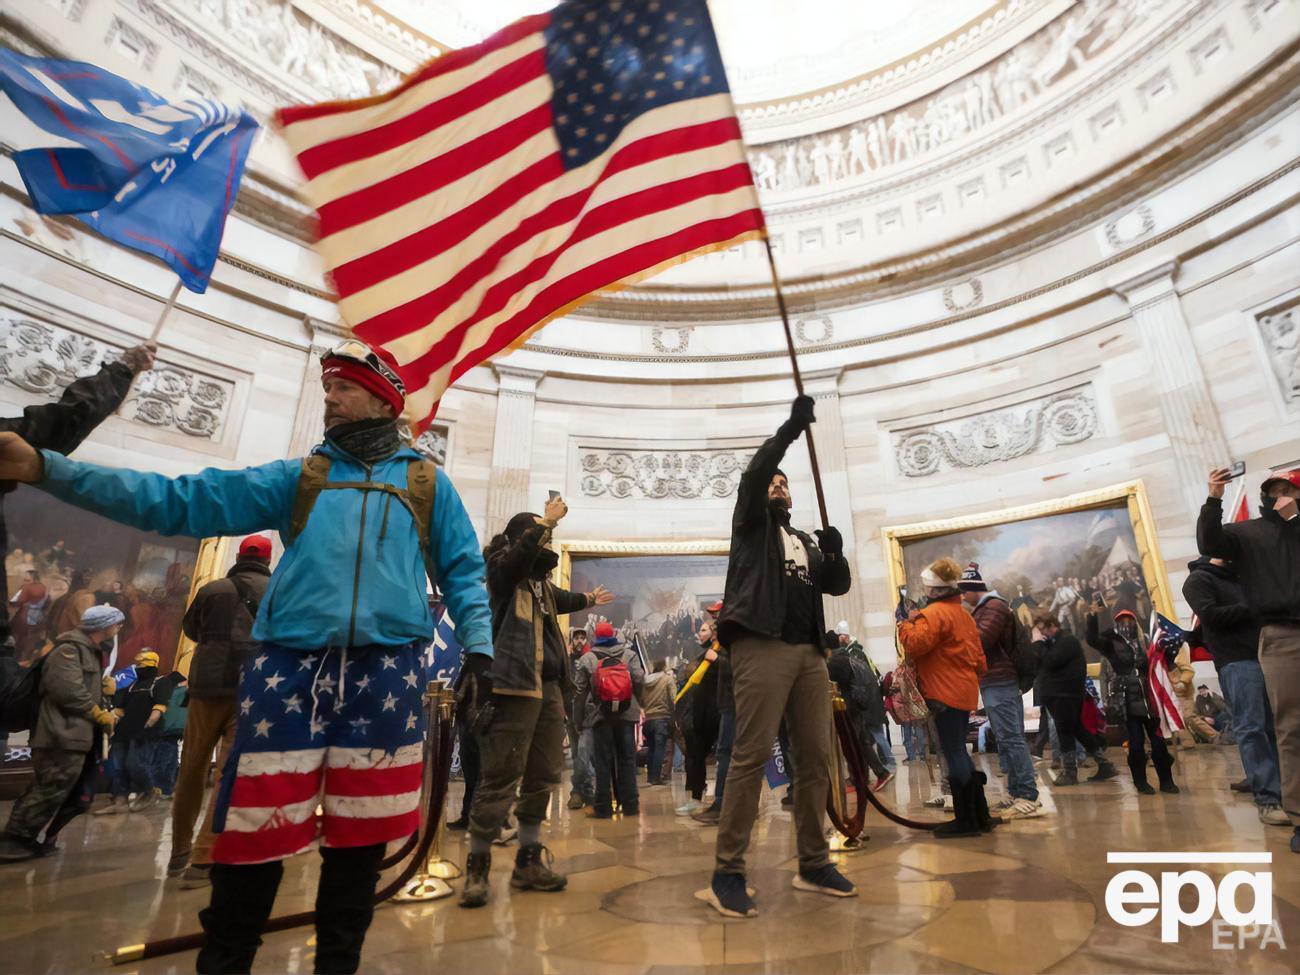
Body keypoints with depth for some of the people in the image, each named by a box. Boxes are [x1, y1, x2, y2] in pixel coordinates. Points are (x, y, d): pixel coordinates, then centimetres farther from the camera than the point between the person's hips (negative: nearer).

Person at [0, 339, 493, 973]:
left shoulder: (428, 482, 11)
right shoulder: (297, 477, 14)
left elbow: (463, 572, 11)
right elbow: (183, 501, 8)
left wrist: (479, 647, -2)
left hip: (385, 672, -1)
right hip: (290, 666, 1)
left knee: (359, 833, 8)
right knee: (257, 825, 4)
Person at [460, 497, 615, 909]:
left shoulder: (540, 580, 20)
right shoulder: (502, 569, 0)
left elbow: (559, 599, 43)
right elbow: (520, 553, -25)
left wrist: (589, 598, 60)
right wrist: (548, 521, -14)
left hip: (548, 686, 8)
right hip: (513, 685, -8)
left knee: (543, 776, 11)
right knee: (500, 778, -7)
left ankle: (528, 862, 23)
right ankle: (477, 866, 8)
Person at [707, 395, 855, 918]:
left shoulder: (806, 540, 28)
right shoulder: (752, 522, 13)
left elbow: (838, 586, 19)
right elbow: (751, 475, -6)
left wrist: (835, 553, -1)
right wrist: (790, 429, -9)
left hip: (809, 652, 6)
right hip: (762, 645, -6)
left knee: (816, 758, 6)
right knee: (752, 754, -12)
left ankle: (814, 864, 18)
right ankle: (728, 872, -6)